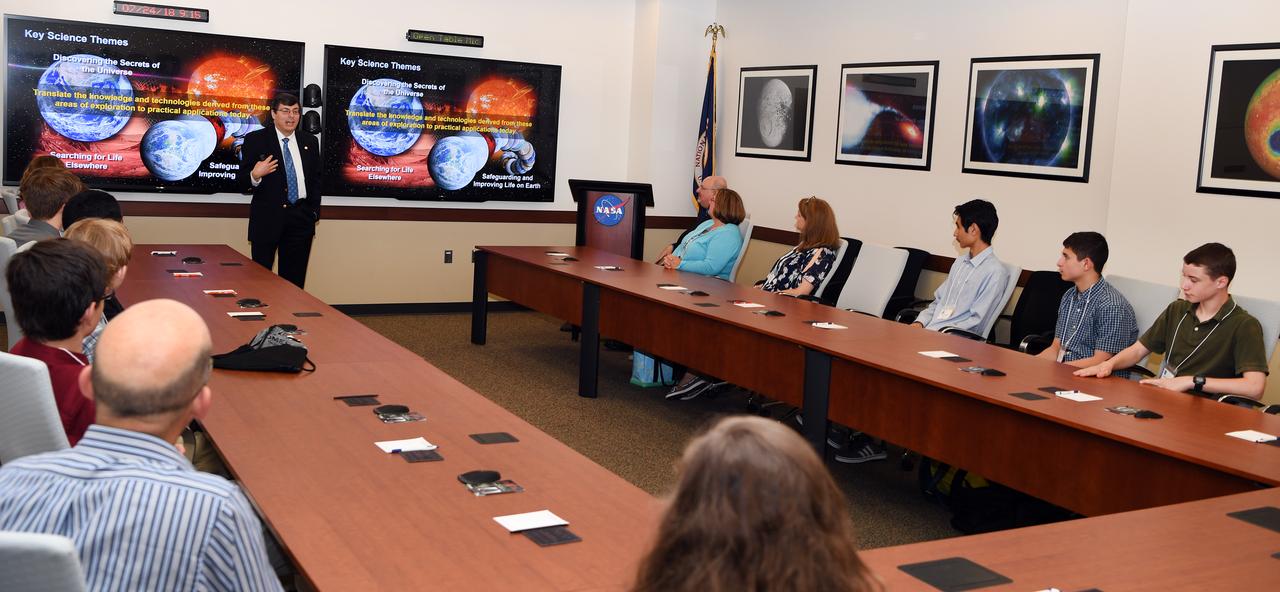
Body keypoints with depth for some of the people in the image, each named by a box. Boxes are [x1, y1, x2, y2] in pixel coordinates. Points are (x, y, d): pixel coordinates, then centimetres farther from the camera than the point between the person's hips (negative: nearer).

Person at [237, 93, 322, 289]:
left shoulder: (310, 142, 10)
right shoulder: (255, 140, -1)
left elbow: (316, 179, 16)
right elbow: (242, 182, -2)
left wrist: (314, 212, 9)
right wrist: (255, 176, -24)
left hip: (301, 219, 3)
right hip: (267, 219, -3)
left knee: (294, 280, 7)